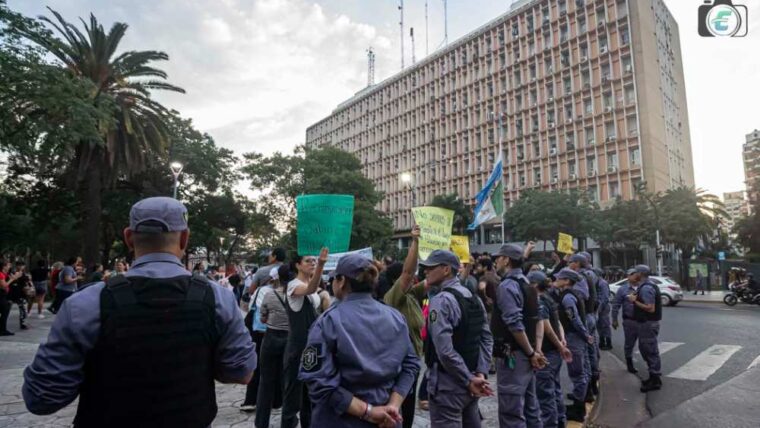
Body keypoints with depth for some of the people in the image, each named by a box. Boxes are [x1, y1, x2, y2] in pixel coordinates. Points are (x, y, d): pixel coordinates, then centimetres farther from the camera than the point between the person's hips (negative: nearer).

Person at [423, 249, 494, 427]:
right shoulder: (474, 298, 9)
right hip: (470, 379, 8)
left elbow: (445, 350, -23)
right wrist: (480, 373, 1)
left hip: (448, 383, -8)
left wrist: (469, 380, -15)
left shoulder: (441, 300, -17)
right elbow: (487, 339, 6)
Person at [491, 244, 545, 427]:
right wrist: (537, 350, 5)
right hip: (526, 354, 10)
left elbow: (515, 325, -22)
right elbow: (539, 318, 11)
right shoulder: (527, 284, 12)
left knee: (512, 412, -2)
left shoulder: (506, 286, -16)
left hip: (512, 354, -9)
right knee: (530, 407, 18)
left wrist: (531, 352, -13)